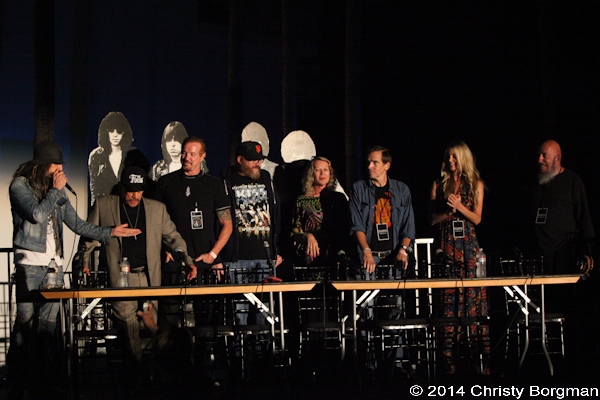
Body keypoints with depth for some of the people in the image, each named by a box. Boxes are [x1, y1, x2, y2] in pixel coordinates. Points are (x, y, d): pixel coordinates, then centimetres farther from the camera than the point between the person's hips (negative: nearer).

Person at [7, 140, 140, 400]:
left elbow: (76, 224, 17)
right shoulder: (20, 185, -1)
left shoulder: (56, 189, 17)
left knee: (48, 323, 2)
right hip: (31, 262, -6)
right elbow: (37, 214, -16)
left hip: (54, 262, 6)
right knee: (25, 321, -9)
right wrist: (56, 190, -7)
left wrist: (110, 232, 10)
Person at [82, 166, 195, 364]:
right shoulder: (103, 205, 7)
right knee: (128, 320, -11)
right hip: (120, 277, -2)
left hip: (149, 277, 2)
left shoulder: (157, 208, 12)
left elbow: (172, 236, 15)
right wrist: (85, 262, 2)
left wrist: (187, 259, 2)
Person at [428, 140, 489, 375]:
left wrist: (460, 207, -12)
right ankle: (448, 355, -5)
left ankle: (483, 353, -8)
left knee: (473, 294, -7)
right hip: (446, 243, 1)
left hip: (468, 243, -1)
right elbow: (432, 219, 8)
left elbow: (477, 218, 3)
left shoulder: (475, 184, 10)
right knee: (448, 296, -4)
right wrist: (448, 210, -8)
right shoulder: (438, 185, 12)